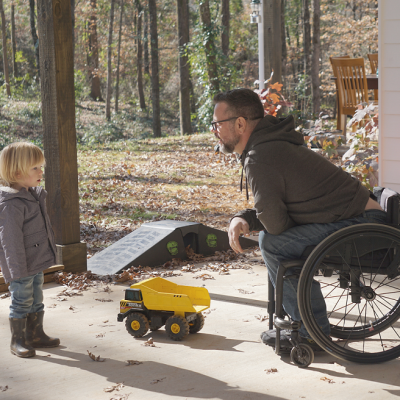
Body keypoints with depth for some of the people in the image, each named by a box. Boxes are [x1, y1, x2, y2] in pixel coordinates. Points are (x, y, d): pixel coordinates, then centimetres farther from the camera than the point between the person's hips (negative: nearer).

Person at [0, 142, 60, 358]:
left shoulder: (35, 195, 6)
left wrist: (47, 254, 22)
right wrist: (18, 269, -22)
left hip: (37, 262, 9)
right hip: (21, 266, -9)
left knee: (36, 301, 19)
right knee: (22, 302, 3)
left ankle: (35, 334, 32)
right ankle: (17, 341, 17)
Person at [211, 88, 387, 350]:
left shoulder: (260, 158, -19)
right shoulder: (271, 144, 15)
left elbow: (275, 222, -18)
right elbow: (274, 210, 19)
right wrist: (243, 219, 0)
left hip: (361, 225, -10)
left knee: (274, 244, -13)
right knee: (272, 236, 12)